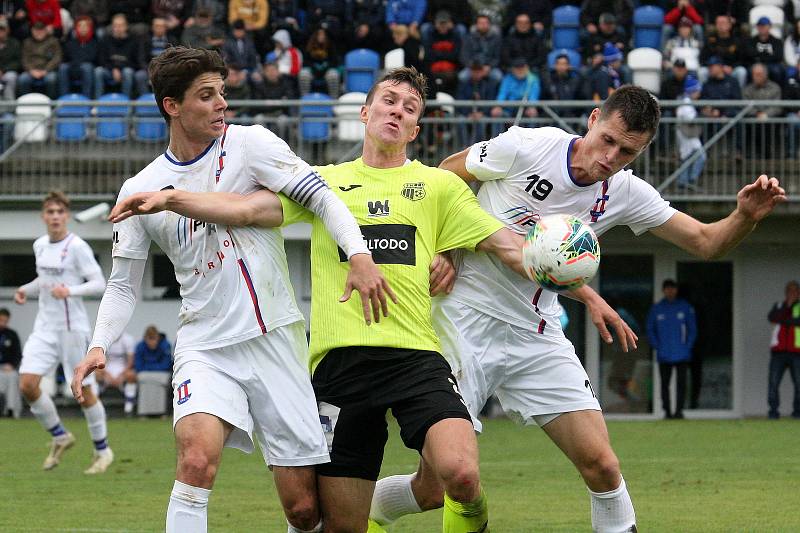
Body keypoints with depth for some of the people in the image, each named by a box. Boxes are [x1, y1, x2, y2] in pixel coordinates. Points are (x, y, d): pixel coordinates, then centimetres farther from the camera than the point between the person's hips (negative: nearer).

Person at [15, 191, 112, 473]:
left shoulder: (77, 247, -11)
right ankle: (60, 437, 13)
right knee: (27, 384, -7)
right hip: (44, 327, 6)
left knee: (83, 390, 0)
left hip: (73, 328, -6)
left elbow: (99, 283, -14)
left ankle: (102, 450, 18)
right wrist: (26, 289, 7)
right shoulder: (39, 246, 9)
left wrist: (70, 291, -28)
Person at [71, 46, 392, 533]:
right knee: (197, 457, -29)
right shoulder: (141, 190, 6)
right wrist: (99, 346, -3)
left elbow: (320, 195, -7)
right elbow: (124, 283, 13)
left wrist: (359, 255, -24)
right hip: (205, 347, 1)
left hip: (276, 339, -1)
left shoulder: (249, 144, 0)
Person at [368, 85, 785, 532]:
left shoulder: (625, 194, 0)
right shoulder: (526, 147, -13)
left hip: (538, 336, 4)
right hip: (467, 322, -4)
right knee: (436, 486, -8)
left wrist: (746, 217, -15)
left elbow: (706, 242, 5)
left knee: (601, 465, -8)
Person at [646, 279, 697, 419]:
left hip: (682, 354, -1)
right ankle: (667, 411, 4)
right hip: (664, 355, 1)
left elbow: (692, 328, 8)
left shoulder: (685, 307, 5)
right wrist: (656, 346, 1)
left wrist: (688, 346, -3)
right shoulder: (656, 308, 9)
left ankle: (679, 410, -4)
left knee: (682, 382, -6)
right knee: (664, 383, 0)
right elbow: (650, 329, 13)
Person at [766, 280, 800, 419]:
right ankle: (773, 410, -3)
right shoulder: (779, 306, 18)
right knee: (773, 382, -8)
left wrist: (785, 321, -5)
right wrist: (787, 305, -10)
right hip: (778, 351, 2)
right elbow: (772, 318, -3)